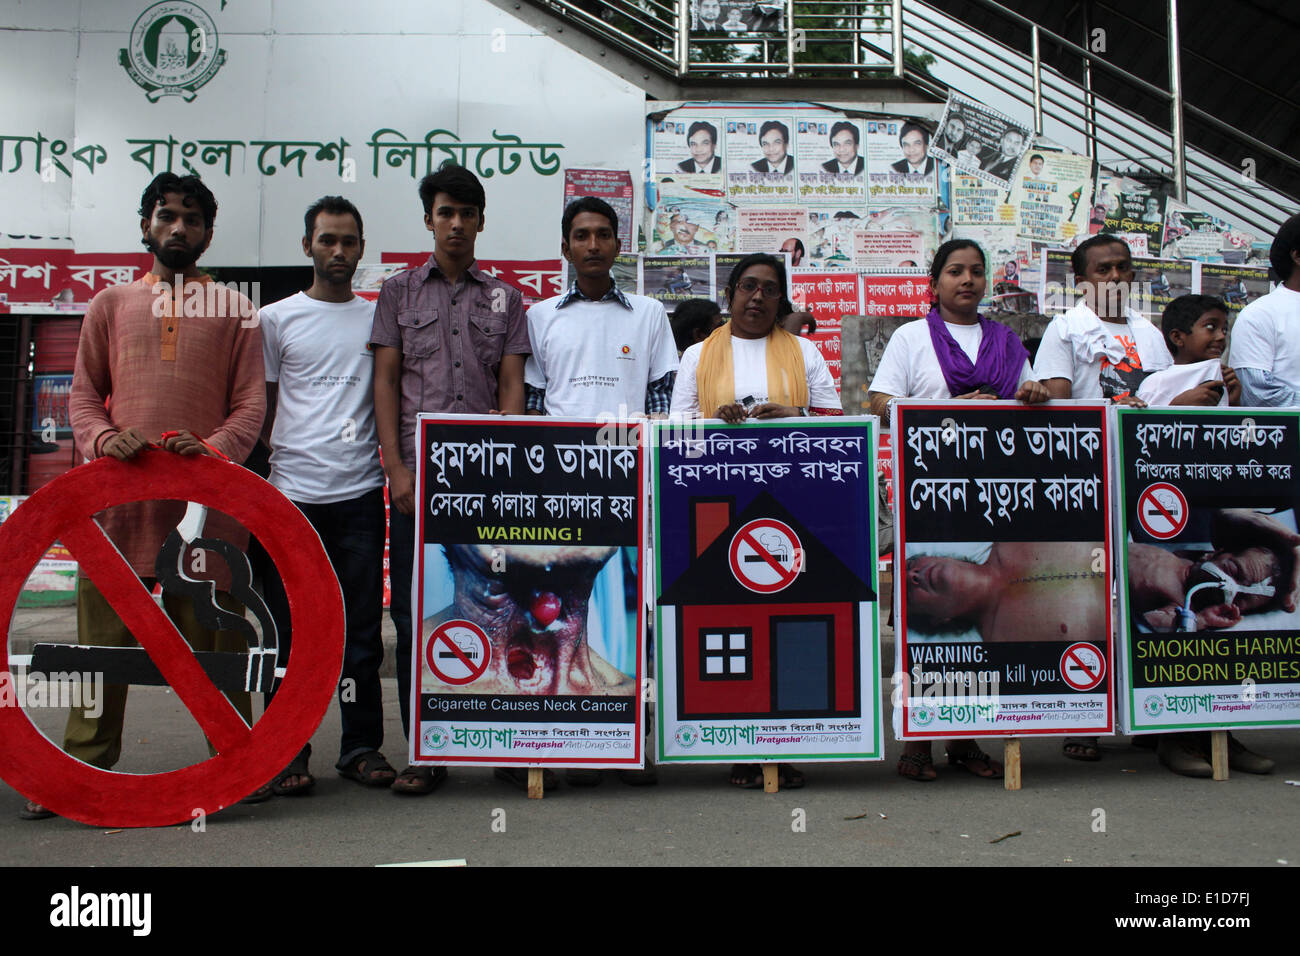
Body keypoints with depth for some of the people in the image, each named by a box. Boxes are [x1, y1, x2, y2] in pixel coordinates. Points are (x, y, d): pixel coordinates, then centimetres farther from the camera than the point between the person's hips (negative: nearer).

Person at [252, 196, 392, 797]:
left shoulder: (379, 318, 12)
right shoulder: (276, 319, 9)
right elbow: (259, 409, 10)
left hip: (360, 492, 1)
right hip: (292, 492, -1)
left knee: (363, 627, 5)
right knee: (290, 629, 2)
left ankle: (362, 746, 15)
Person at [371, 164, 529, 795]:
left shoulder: (505, 299, 15)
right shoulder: (399, 292, 14)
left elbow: (511, 387, 8)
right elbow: (385, 381, 7)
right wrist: (397, 468, -4)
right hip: (417, 475, 0)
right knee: (416, 613, 0)